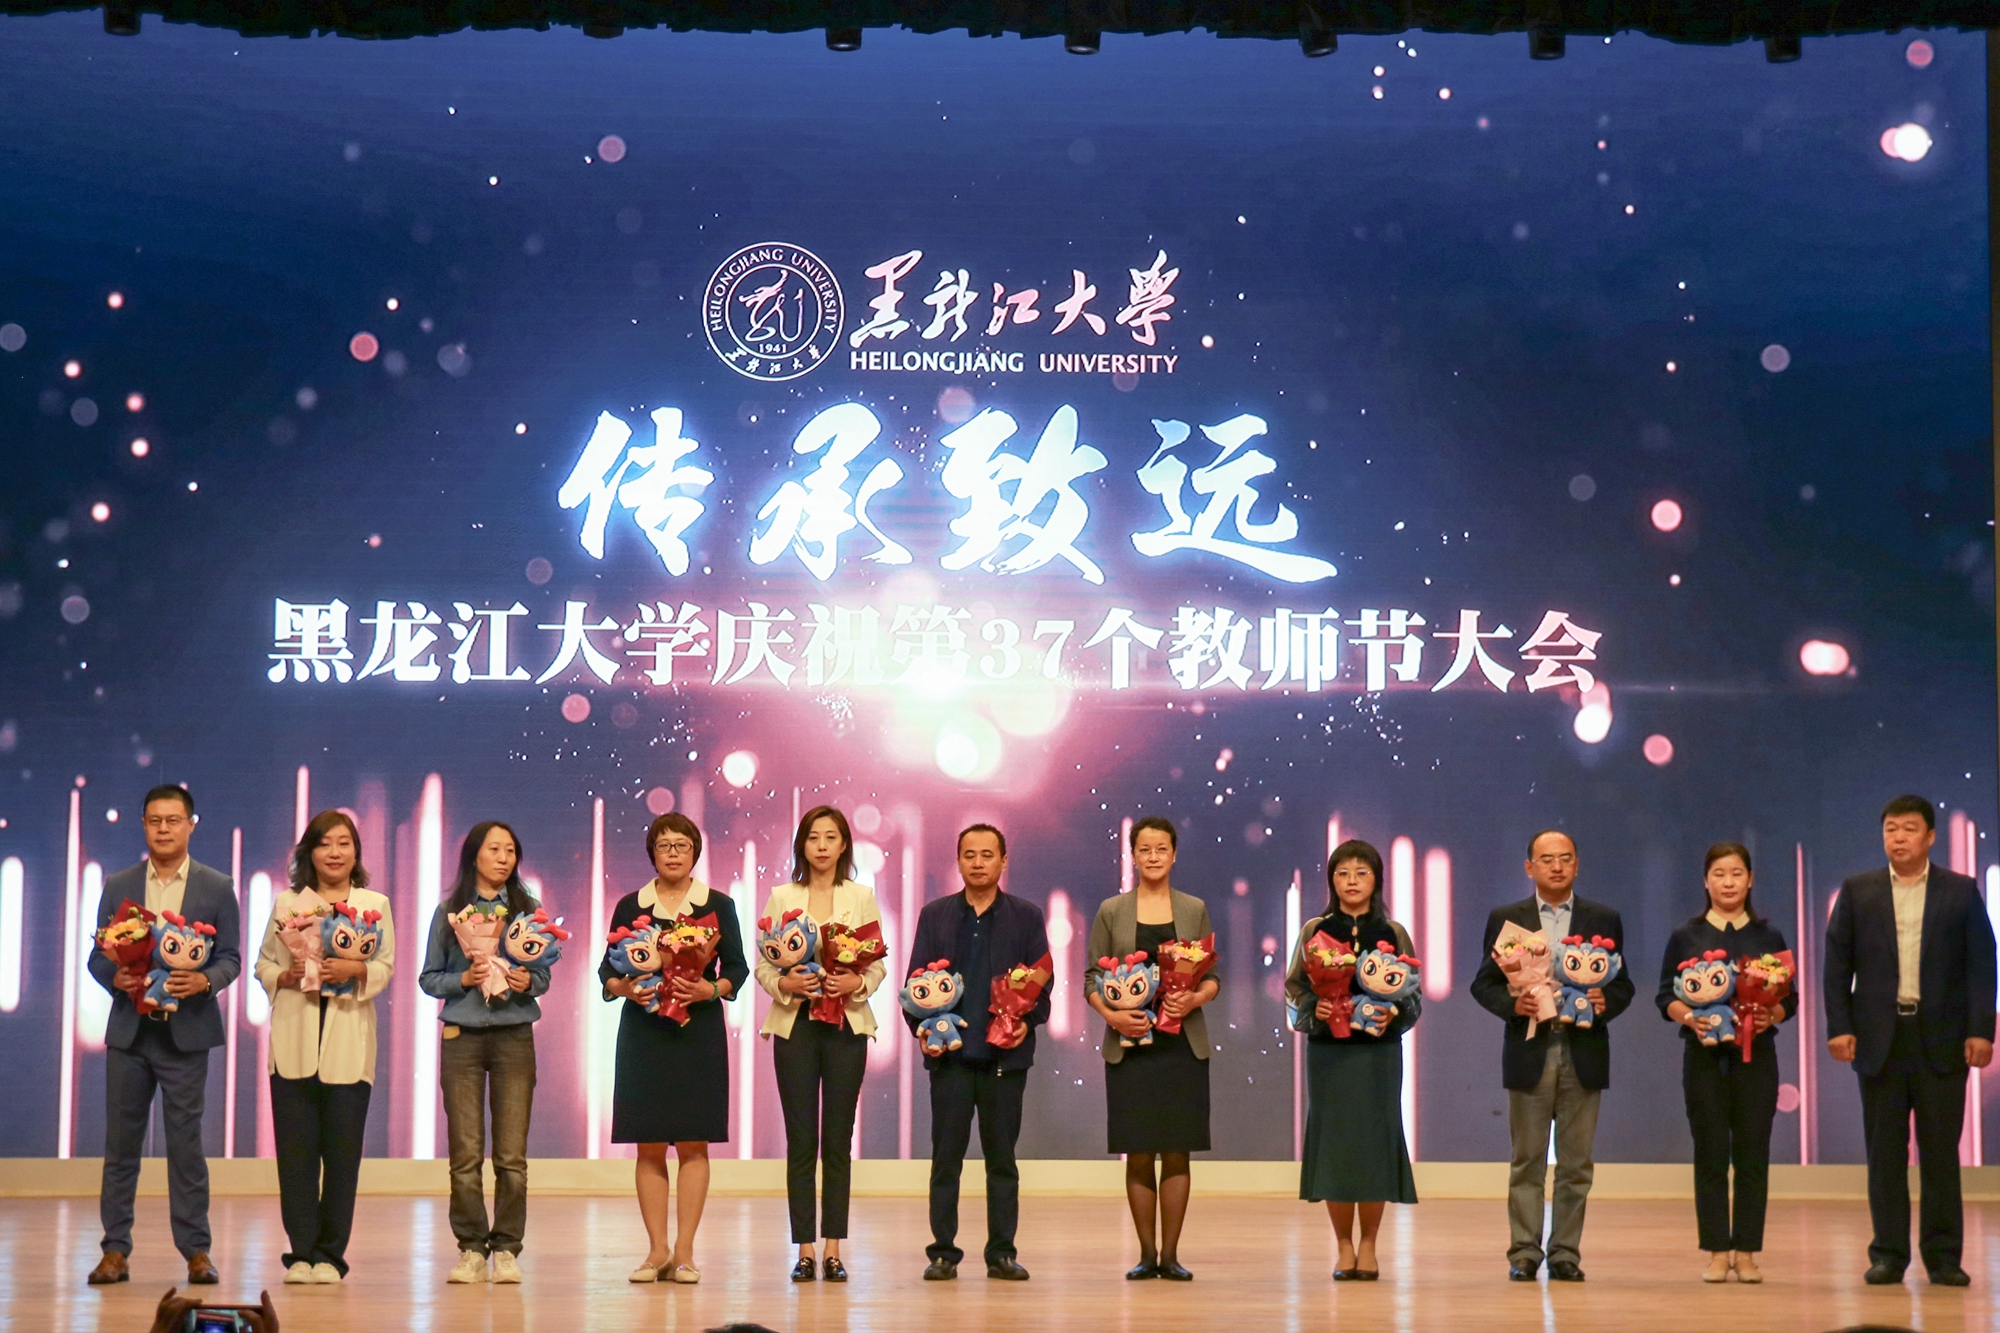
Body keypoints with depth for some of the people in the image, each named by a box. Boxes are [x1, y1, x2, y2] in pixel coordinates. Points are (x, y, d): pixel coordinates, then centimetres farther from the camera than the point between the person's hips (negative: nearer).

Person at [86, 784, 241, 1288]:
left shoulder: (217, 888, 4)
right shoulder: (118, 886, 8)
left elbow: (230, 957, 2)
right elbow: (97, 955, 8)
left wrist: (204, 980, -18)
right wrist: (115, 977, -14)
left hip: (186, 1032, -2)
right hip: (129, 1031, 2)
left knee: (186, 1142, 0)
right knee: (121, 1142, 4)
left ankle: (196, 1251, 5)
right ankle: (115, 1250, 9)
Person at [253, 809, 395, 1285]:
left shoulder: (375, 904, 10)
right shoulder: (286, 904, 12)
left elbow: (386, 966, 4)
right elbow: (263, 964, 11)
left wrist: (355, 970, -15)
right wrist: (287, 977, -9)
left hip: (348, 1041, 0)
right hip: (294, 1039, 1)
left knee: (343, 1148, -2)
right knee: (295, 1147, -2)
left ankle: (330, 1253, 5)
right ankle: (301, 1251, 5)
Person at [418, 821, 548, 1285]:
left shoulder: (528, 910, 7)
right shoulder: (449, 911, 6)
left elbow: (544, 973, 10)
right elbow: (429, 978, 6)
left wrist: (528, 982, -12)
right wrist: (464, 979, -11)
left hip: (515, 1035, 0)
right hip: (462, 1035, 0)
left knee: (512, 1154, -2)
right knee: (465, 1152, -1)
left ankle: (507, 1250, 4)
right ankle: (472, 1250, 6)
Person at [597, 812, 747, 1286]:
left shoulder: (718, 905, 5)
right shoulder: (631, 906, 8)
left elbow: (737, 968, 4)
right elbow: (607, 968, 8)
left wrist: (710, 989, -15)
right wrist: (623, 987, -13)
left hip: (699, 1029, -1)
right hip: (643, 1031, 1)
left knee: (693, 1141, -2)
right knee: (649, 1144, 1)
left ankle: (684, 1251, 1)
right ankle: (657, 1250, 7)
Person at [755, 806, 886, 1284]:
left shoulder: (862, 898, 6)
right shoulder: (781, 898, 5)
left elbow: (879, 963, 4)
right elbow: (762, 964, 3)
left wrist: (858, 983, -15)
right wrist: (784, 984, -16)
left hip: (846, 1024, 0)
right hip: (795, 1024, 0)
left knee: (838, 1140, 2)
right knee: (801, 1140, 0)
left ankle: (833, 1249, 7)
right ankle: (805, 1250, 3)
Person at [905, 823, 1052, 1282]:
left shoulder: (1027, 917, 7)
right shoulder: (934, 915, 10)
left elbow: (1042, 981, 4)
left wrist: (1028, 1022, -13)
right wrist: (922, 1027, -8)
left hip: (1005, 1054, 0)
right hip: (949, 1053, 0)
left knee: (1002, 1155, 4)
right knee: (946, 1155, 1)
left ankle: (1002, 1252, 10)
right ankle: (943, 1252, 6)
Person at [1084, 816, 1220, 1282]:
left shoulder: (1194, 910, 8)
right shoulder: (1111, 911, 6)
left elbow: (1214, 976, 8)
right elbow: (1091, 977, 4)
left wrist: (1194, 999, -13)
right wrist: (1112, 1015, -14)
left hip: (1183, 1045, 0)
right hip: (1129, 1046, 0)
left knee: (1177, 1151, -1)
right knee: (1138, 1153, 0)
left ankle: (1170, 1253, 5)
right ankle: (1146, 1253, 9)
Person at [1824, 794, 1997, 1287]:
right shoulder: (1857, 893, 7)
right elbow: (1837, 964, 5)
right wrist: (1839, 1026, -5)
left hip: (1942, 1038, -1)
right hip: (1880, 1037, 1)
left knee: (1941, 1150, 1)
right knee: (1885, 1151, 3)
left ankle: (1944, 1256, 6)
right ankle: (1888, 1254, 8)